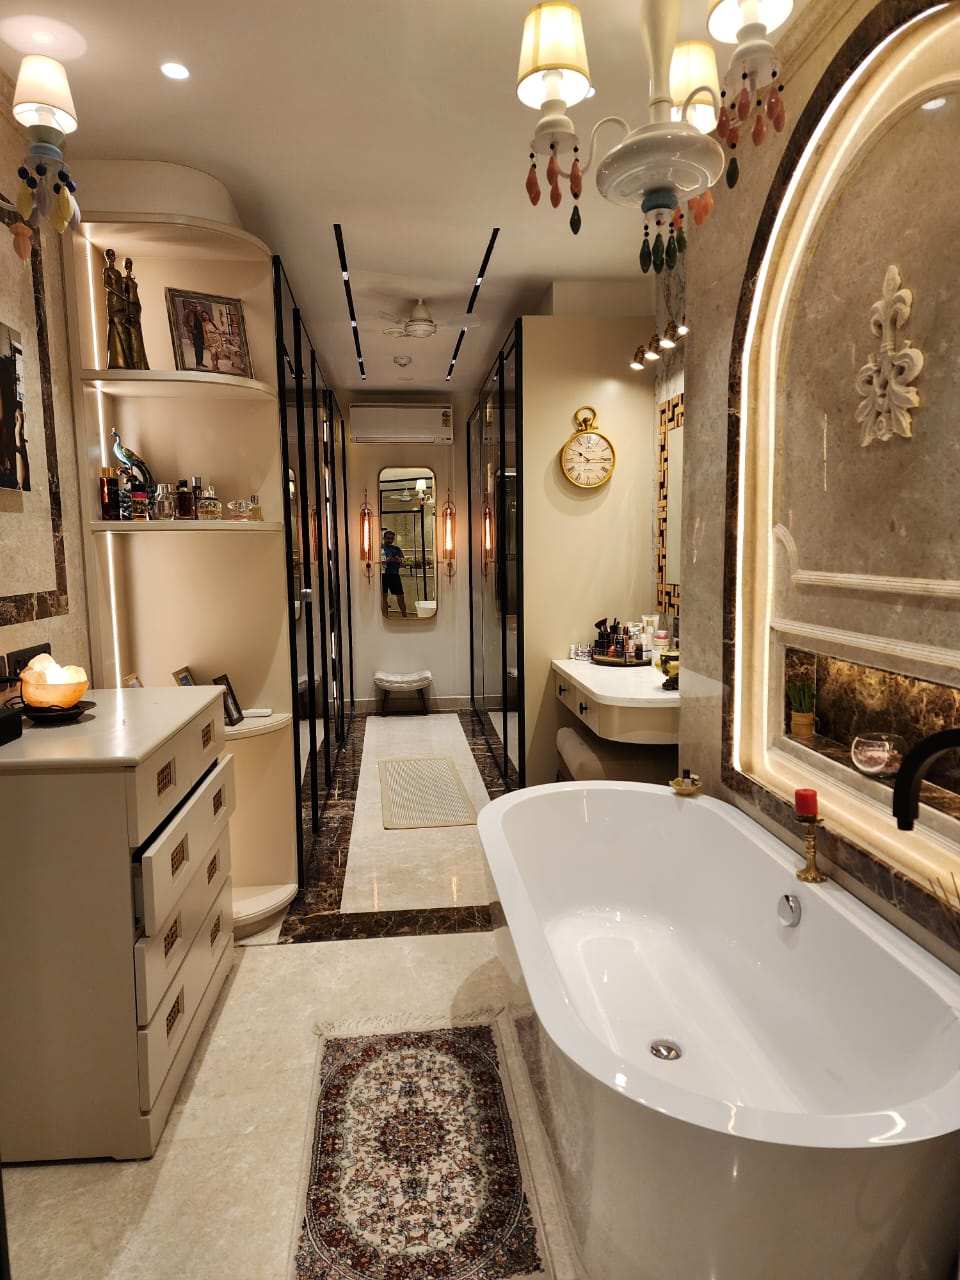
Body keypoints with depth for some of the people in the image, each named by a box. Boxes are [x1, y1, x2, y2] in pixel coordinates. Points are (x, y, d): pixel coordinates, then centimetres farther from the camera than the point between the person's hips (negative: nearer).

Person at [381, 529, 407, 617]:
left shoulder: (397, 549, 13)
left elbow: (403, 559, 9)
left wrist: (400, 560, -14)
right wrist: (385, 561, -20)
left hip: (394, 574, 3)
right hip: (383, 574, -3)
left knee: (400, 596, 4)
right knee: (384, 596, 2)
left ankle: (404, 616, 14)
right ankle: (385, 617, 8)